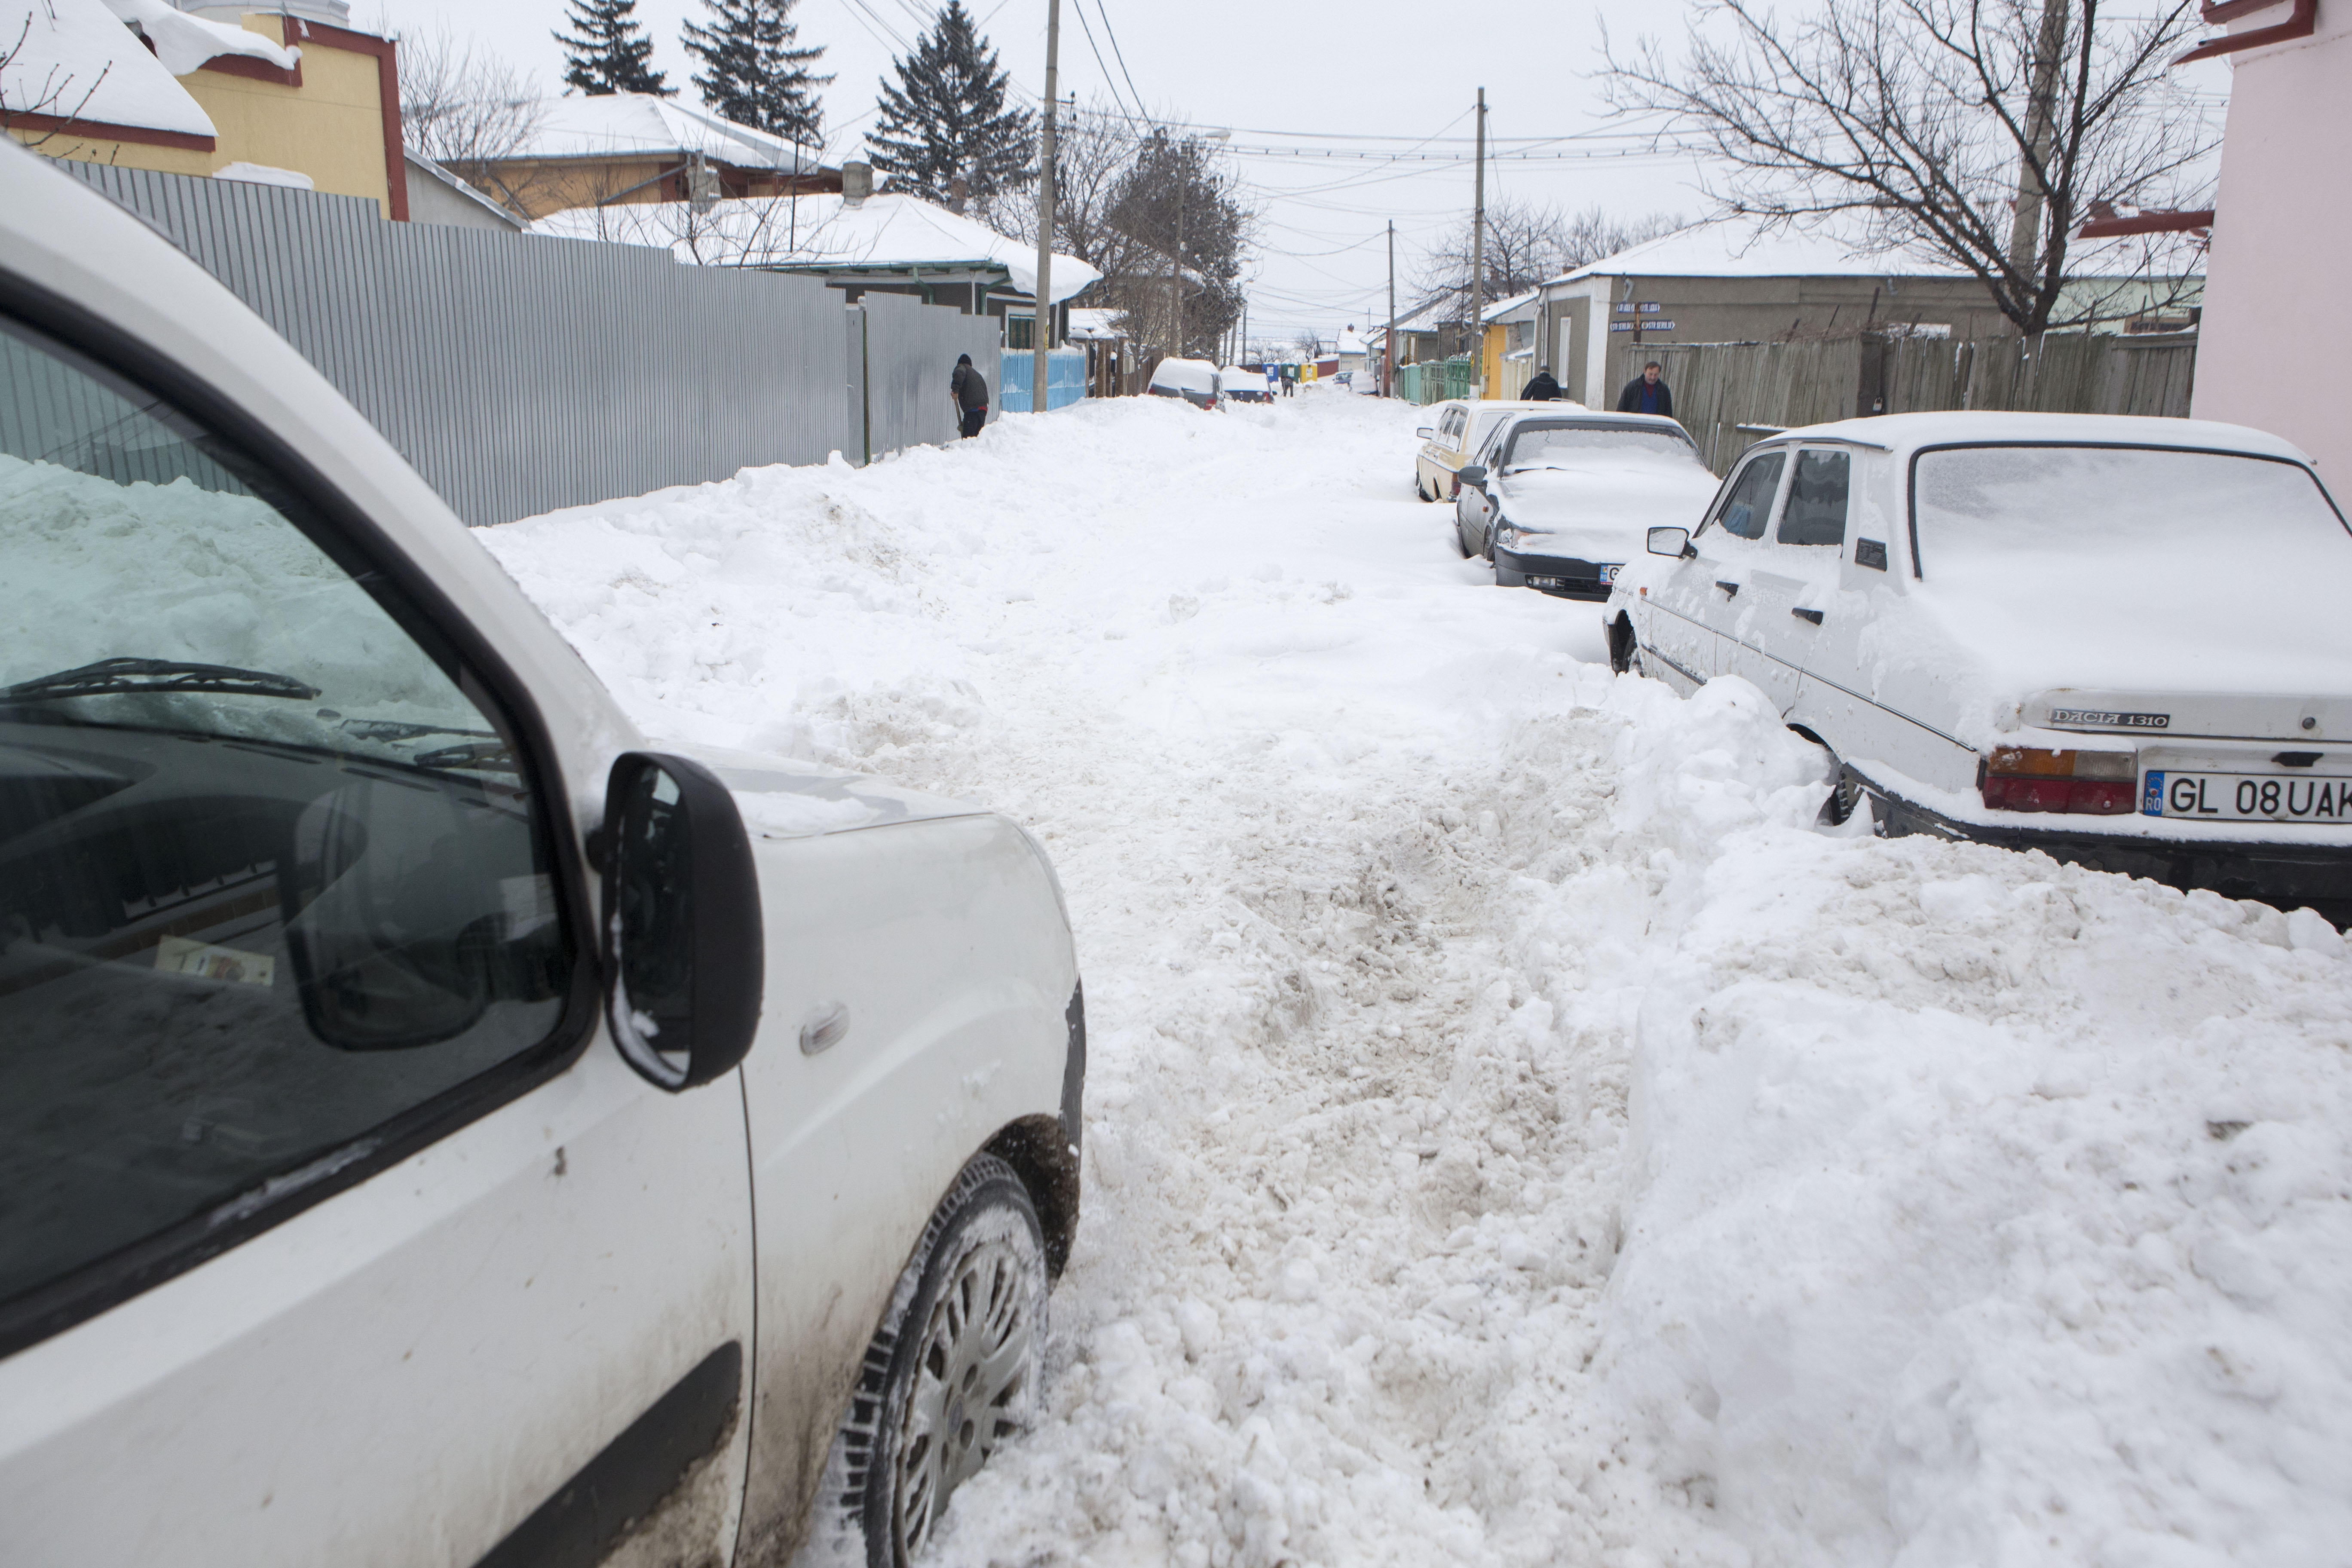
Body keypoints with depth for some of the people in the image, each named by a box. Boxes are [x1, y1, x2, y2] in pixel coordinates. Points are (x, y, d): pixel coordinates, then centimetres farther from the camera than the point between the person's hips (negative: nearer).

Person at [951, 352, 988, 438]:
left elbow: (960, 373, -17)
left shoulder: (962, 367, 10)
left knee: (968, 437, -14)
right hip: (984, 408, 8)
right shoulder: (977, 374, 33)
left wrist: (955, 389, -18)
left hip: (972, 408, -8)